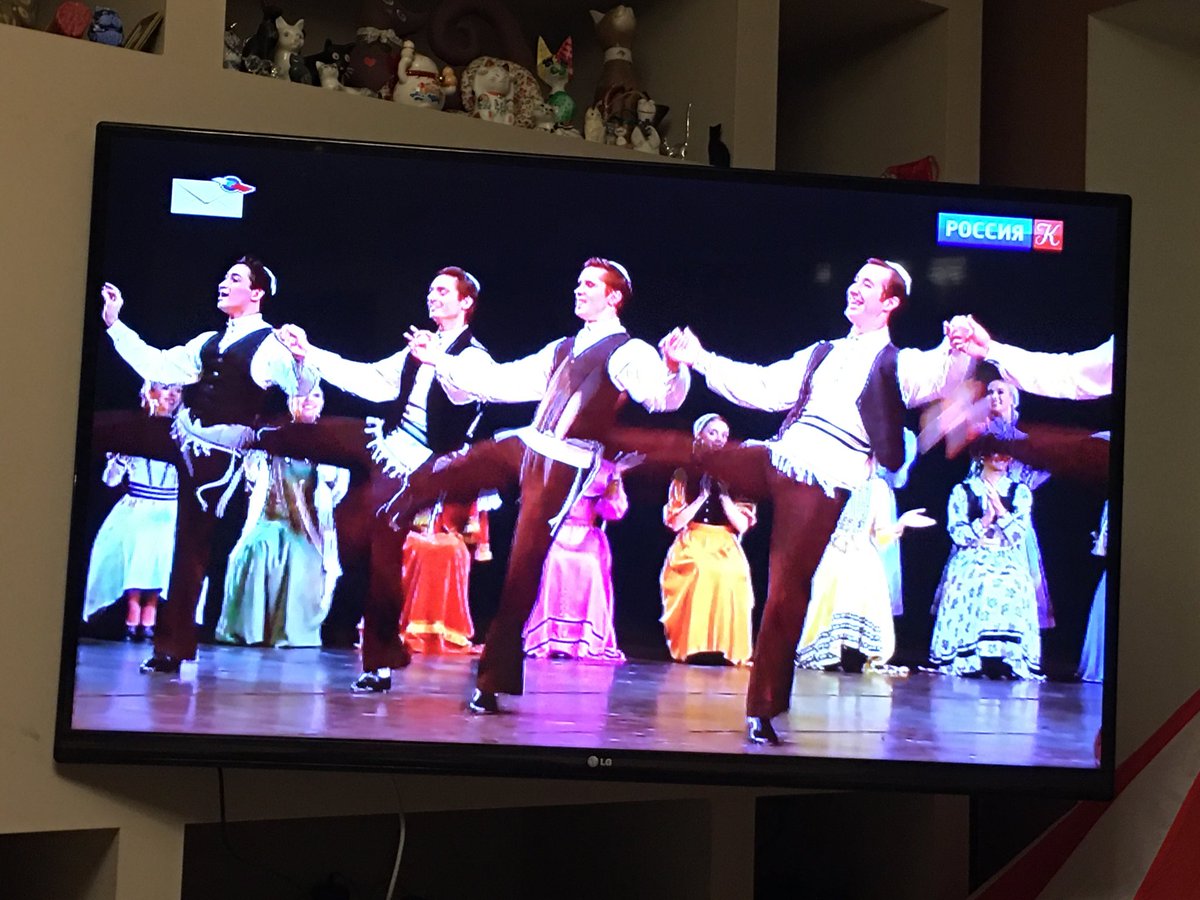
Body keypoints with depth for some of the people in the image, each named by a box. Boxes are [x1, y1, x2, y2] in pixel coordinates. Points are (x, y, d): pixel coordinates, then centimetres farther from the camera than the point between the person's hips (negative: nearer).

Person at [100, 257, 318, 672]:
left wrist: (302, 358, -32)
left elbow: (308, 399, -14)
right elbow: (159, 367, 15)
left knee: (192, 545, -2)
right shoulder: (208, 342, 16)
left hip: (219, 455, -7)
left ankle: (173, 645, 6)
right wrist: (114, 324, 13)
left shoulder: (272, 347, -6)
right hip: (180, 437, 7)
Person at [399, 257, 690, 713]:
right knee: (433, 476, -2)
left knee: (523, 570, -6)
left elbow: (661, 398, -21)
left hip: (564, 465, -7)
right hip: (523, 444, 7)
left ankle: (494, 681, 2)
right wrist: (440, 361, 21)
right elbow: (501, 382, 23)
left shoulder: (627, 351, -3)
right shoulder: (561, 349, 20)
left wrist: (672, 369, -43)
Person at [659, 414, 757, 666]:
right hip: (692, 549, -1)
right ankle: (692, 647, -26)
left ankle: (724, 648, -23)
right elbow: (675, 522, -1)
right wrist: (702, 496, -9)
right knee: (701, 576, -32)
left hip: (726, 551, 1)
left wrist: (723, 494, -8)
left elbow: (743, 525, 2)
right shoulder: (685, 474, 7)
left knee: (729, 578, -29)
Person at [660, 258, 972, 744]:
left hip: (824, 483, -5)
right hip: (777, 459, 5)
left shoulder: (898, 365, 4)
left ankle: (763, 712, 2)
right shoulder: (822, 354, 23)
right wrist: (700, 359, 13)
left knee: (786, 591, -6)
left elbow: (939, 376, -17)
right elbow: (762, 388, 19)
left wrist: (959, 351, -41)